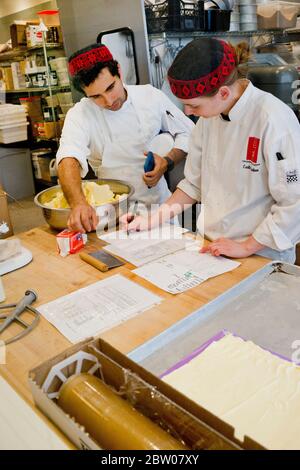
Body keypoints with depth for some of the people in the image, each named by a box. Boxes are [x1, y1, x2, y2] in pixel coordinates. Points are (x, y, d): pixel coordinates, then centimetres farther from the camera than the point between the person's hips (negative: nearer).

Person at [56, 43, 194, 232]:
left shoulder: (150, 96, -3)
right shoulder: (79, 115, -10)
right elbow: (69, 160, -28)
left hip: (159, 202, 0)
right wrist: (78, 203, -48)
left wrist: (168, 162, -13)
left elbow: (188, 133, 7)